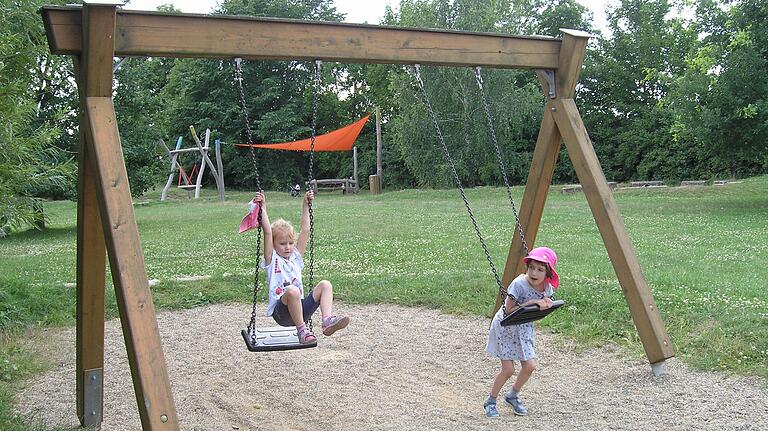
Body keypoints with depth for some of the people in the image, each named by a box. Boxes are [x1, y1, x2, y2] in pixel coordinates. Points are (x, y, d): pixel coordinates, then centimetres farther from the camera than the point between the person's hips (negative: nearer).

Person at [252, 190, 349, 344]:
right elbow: (268, 232, -9)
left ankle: (327, 321, -30)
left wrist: (306, 205, 14)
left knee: (325, 285, -14)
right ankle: (301, 329, -26)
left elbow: (305, 230, 14)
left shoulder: (296, 257, 16)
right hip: (281, 313, -5)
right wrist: (263, 207, -12)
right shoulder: (272, 260, 3)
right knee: (292, 291, -37)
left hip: (300, 308, 5)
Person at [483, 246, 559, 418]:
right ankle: (490, 401, 16)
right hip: (506, 327, -5)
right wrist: (530, 303, -33)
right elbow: (509, 310, -24)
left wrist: (546, 304, -16)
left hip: (524, 327, 6)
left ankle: (513, 395, 23)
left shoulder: (547, 287, -10)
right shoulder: (519, 284, -28)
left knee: (530, 366, -3)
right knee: (508, 369, -6)